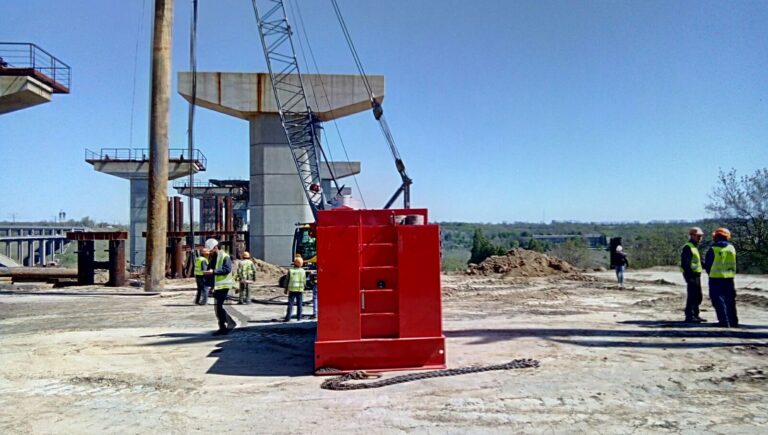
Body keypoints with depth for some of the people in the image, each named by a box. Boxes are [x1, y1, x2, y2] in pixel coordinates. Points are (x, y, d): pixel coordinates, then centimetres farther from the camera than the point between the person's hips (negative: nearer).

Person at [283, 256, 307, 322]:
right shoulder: (303, 271, -2)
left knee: (290, 304, 1)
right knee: (299, 304, 9)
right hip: (300, 290, 1)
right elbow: (304, 281, 1)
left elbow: (287, 281, -1)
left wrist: (286, 289, 8)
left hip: (292, 289, -1)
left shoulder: (290, 270, -5)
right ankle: (299, 317, 11)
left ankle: (288, 317, -4)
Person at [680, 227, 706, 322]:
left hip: (696, 275, 10)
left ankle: (695, 315, 22)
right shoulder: (687, 247, -13)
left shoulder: (695, 247, 19)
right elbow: (685, 263, -20)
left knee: (698, 296, 14)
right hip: (692, 275, -10)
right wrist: (689, 275, -24)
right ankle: (689, 316, -3)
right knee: (692, 296, -8)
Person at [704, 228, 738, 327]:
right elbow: (733, 264, 11)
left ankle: (724, 322, -6)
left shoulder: (712, 250, -11)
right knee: (730, 300, 14)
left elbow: (707, 265, -3)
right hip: (729, 278, 5)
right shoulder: (732, 248, 5)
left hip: (716, 278, -5)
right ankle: (733, 321, 19)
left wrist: (710, 273, 15)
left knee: (719, 300, -1)